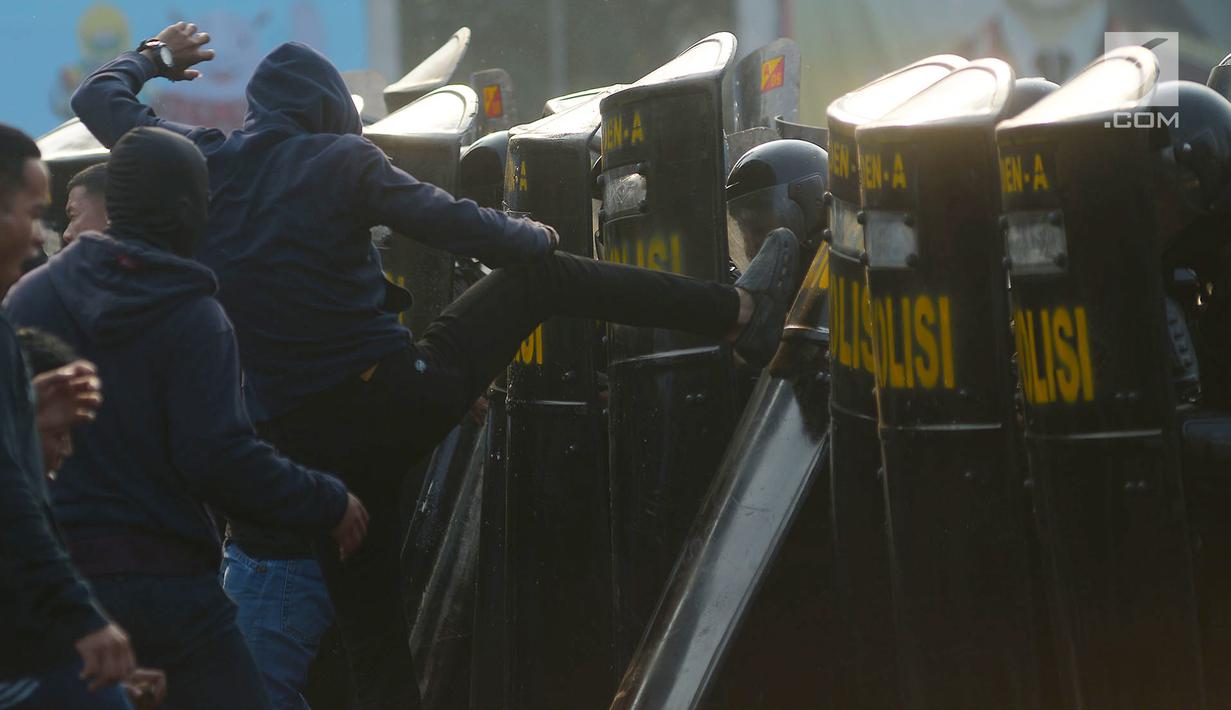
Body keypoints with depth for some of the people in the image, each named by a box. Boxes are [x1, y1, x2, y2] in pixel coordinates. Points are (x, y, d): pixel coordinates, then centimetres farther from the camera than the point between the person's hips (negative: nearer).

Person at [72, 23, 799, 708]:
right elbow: (456, 224, -6)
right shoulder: (343, 160, -5)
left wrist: (156, 58, 37)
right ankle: (740, 312, 15)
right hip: (401, 391, -3)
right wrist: (534, 237, 12)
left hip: (309, 437, 3)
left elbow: (96, 98, 18)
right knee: (541, 274, 14)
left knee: (371, 629, 11)